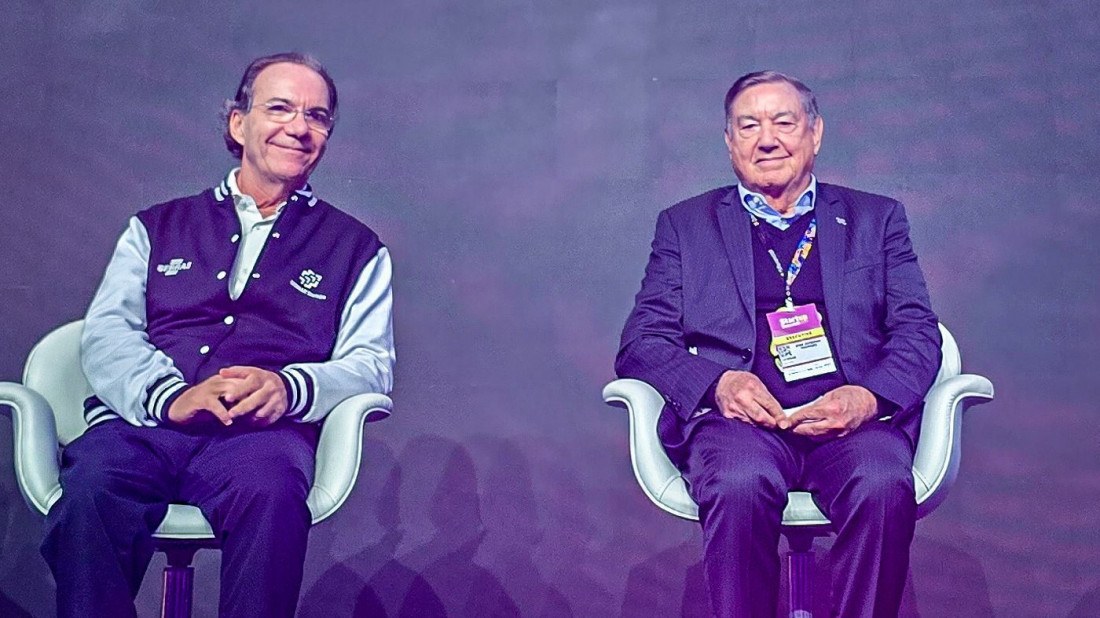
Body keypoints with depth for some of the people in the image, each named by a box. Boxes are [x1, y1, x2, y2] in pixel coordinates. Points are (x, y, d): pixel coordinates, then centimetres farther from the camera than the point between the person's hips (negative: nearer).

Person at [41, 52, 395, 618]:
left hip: (264, 432, -1)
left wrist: (291, 387, -12)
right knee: (90, 485, -34)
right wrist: (169, 394, -12)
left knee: (270, 492, -37)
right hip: (143, 422, 1)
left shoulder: (356, 248, 21)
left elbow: (371, 363, 11)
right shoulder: (157, 228, 24)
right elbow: (106, 333, 11)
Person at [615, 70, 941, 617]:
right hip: (738, 418, 0)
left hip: (849, 416, 1)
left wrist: (869, 396, -11)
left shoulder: (876, 219, 21)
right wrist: (718, 383, -12)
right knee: (741, 484, -35)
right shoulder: (685, 225, 19)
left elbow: (918, 331, 12)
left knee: (884, 486, -33)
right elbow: (642, 342, 9)